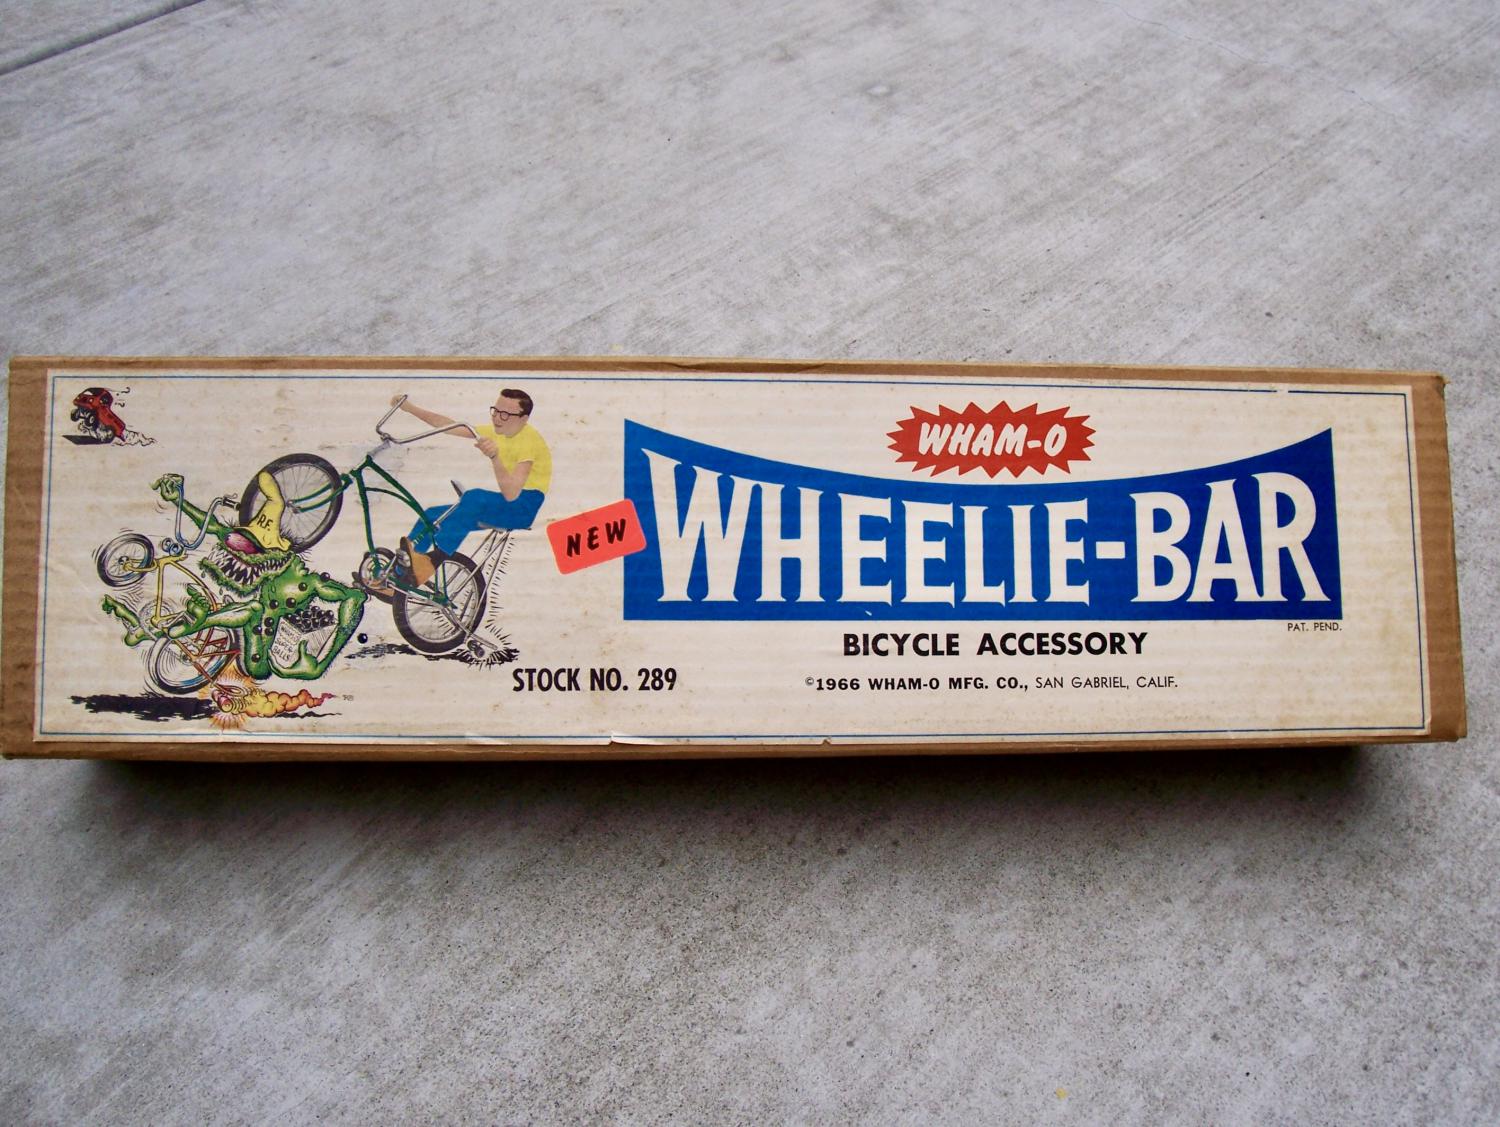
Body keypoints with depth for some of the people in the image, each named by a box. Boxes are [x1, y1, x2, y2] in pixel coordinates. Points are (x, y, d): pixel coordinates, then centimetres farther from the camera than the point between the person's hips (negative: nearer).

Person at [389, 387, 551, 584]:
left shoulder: (528, 440, -20)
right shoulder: (497, 432, 6)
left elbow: (511, 494, -32)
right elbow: (451, 426, 7)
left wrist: (494, 457, -45)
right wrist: (410, 408, 0)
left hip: (525, 506, -9)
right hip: (506, 503, 9)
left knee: (474, 498, -37)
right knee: (432, 516, 0)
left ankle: (430, 563, -35)